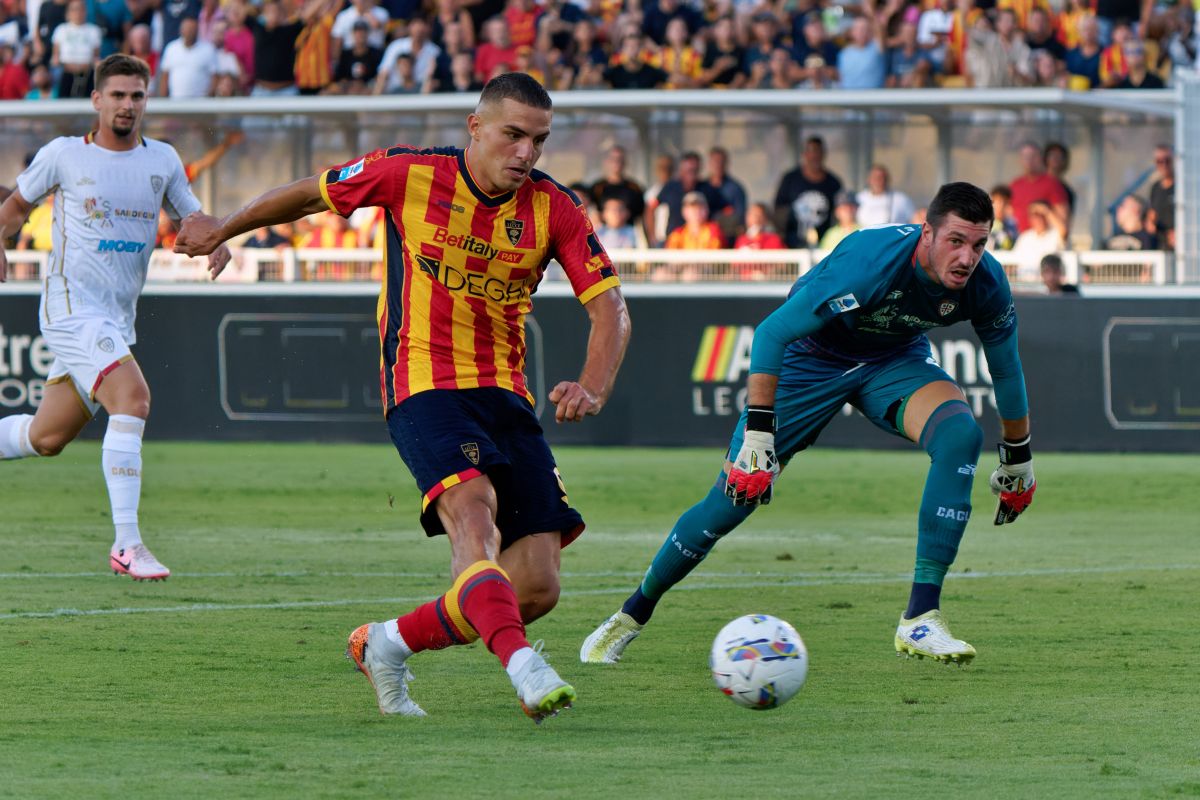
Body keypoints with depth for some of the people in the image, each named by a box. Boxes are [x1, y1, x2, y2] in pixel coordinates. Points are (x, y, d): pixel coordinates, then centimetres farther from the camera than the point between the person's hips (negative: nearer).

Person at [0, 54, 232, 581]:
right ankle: (126, 545, -26)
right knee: (132, 398, -26)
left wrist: (216, 241, -5)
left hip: (117, 319, 6)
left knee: (48, 438, 11)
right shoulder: (63, 156, 0)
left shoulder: (162, 160, 10)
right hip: (72, 306, -6)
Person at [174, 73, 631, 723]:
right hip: (423, 385, -4)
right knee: (473, 507, -34)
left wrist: (593, 389, -23)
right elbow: (310, 194, 9)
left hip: (505, 395, 4)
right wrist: (222, 230, 21)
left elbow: (609, 308, -4)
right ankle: (523, 668, -48)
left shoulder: (554, 208, -1)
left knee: (537, 589, -5)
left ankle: (385, 644, 16)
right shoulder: (411, 174, -7)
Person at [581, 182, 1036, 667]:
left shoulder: (986, 284, -22)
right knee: (732, 499, -8)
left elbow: (1006, 369, -1)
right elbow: (771, 333, -32)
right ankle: (631, 616, 16)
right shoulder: (869, 263, -38)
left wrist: (1018, 458, 9)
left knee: (961, 434, -27)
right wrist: (758, 432, -35)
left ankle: (920, 619, -23)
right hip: (810, 356, -4)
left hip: (894, 359, 4)